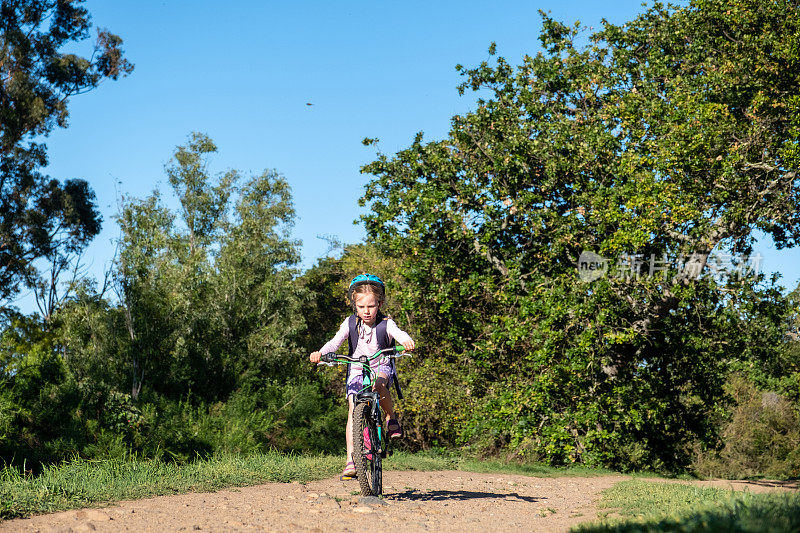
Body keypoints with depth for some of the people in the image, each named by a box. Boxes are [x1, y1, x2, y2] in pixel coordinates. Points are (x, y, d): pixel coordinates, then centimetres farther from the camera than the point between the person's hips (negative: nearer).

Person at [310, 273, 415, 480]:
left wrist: (407, 341, -54)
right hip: (356, 371, 2)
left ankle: (391, 417, -9)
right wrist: (320, 353, -32)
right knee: (353, 411, -14)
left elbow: (400, 334, -29)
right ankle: (351, 460, -13)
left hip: (381, 368, -2)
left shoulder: (386, 324, -10)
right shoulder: (350, 323, -3)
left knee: (378, 384, -38)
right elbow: (335, 341, -12)